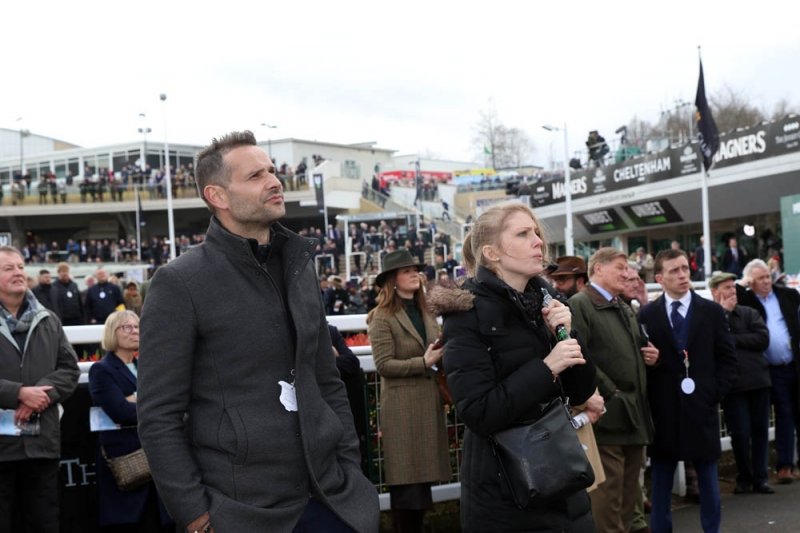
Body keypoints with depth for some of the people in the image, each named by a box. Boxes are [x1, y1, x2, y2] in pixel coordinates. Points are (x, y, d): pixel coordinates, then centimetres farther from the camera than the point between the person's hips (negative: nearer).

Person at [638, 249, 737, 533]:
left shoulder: (712, 311, 4)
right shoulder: (647, 314, 2)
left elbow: (728, 358, 4)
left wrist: (715, 393, -4)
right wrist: (649, 398, -5)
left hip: (701, 407, 1)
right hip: (662, 409, -1)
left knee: (707, 477, 10)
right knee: (661, 477, 7)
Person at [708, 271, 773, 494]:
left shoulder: (749, 313, 10)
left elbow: (763, 338, -2)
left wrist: (733, 339, -8)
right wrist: (724, 312, -9)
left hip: (758, 379, 3)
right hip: (733, 384, -3)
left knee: (760, 430, 7)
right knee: (740, 433, -1)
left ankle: (759, 478, 18)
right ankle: (744, 478, 17)